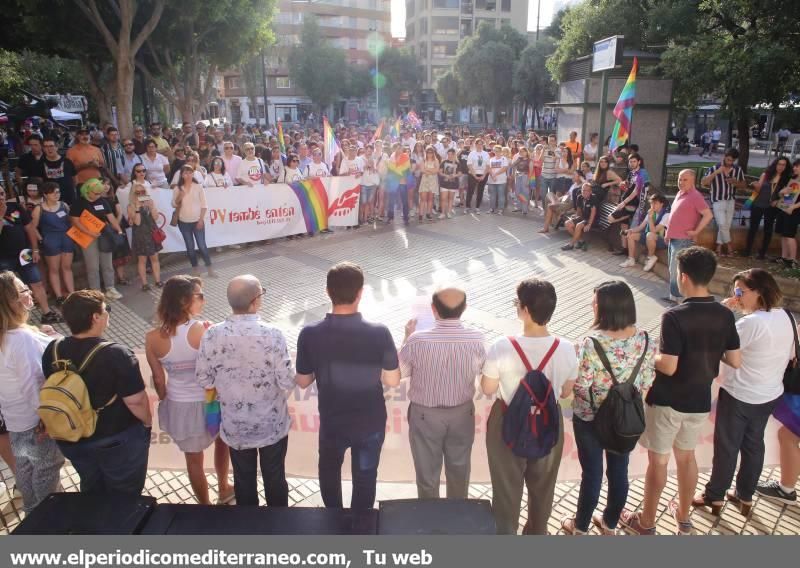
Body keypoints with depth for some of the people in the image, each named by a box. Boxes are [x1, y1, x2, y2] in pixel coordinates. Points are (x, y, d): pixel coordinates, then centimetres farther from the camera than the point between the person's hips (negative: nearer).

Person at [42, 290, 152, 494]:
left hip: (73, 440, 6)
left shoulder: (52, 351, -10)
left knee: (92, 492, 29)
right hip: (119, 440, -5)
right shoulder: (116, 355, -29)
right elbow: (135, 401, -25)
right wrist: (147, 422, -5)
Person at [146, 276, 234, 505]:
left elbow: (159, 379, -2)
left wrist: (166, 402, 13)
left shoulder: (152, 338, -12)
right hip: (210, 401, -2)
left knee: (193, 459, 22)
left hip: (178, 406, 2)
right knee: (222, 440, 30)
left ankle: (205, 505, 41)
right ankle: (223, 489, 49)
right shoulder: (203, 330, -24)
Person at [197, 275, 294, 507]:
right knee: (274, 479, 19)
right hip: (272, 424, -2)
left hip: (235, 425, 2)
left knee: (243, 480, 22)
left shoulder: (212, 335, -16)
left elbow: (205, 381, -6)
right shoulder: (272, 335, -24)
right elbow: (287, 382, -19)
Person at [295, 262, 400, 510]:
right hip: (371, 423, -1)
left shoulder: (310, 335, -20)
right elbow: (393, 381, -12)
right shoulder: (379, 333, -23)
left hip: (332, 422, 1)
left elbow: (303, 382, -7)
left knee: (329, 472, 30)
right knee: (365, 476, 23)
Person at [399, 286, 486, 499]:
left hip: (425, 414, -2)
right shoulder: (476, 339, -18)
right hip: (462, 413, 2)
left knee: (427, 473, 18)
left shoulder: (417, 339, -25)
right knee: (459, 470, 23)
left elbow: (401, 371, -8)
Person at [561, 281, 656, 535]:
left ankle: (581, 526, 33)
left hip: (590, 418, -4)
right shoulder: (645, 339, -11)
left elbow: (580, 386, -22)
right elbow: (647, 382, -2)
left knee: (592, 472, 13)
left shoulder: (593, 343, -28)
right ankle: (610, 523, 41)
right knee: (619, 469, 20)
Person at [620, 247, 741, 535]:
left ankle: (646, 523, 25)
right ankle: (684, 517, 40)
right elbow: (735, 361, 0)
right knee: (687, 456, 23)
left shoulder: (674, 316, -24)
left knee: (658, 461, 9)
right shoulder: (725, 315, -5)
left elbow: (668, 367, -25)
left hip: (667, 401, -6)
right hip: (700, 401, 6)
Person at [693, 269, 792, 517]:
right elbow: (791, 355, 9)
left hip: (738, 397, -7)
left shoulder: (751, 323, -29)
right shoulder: (785, 317, -3)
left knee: (726, 448, 10)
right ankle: (745, 497, 36)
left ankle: (715, 497, 26)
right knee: (754, 445, 21)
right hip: (770, 395, 7)